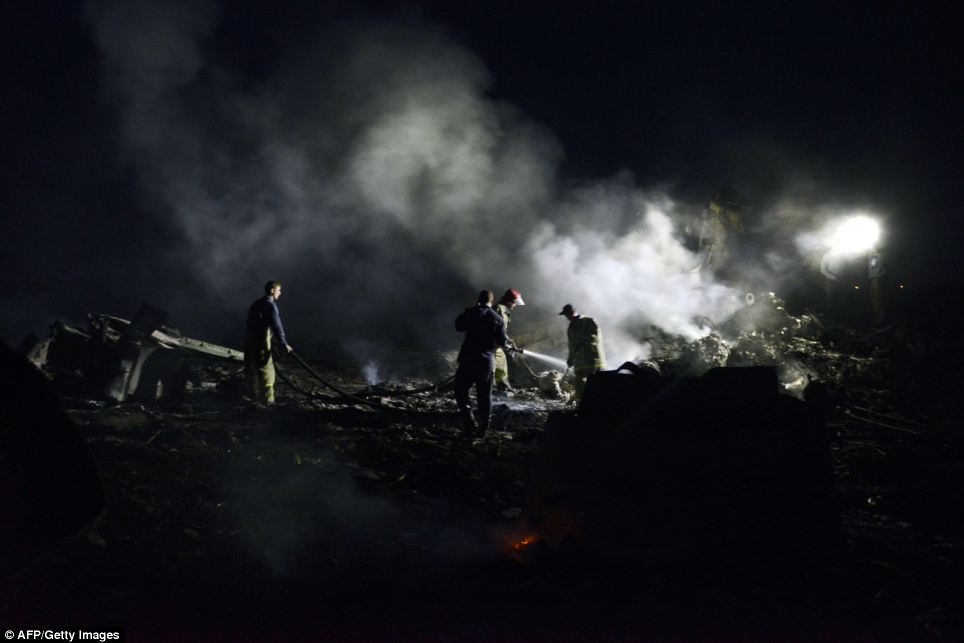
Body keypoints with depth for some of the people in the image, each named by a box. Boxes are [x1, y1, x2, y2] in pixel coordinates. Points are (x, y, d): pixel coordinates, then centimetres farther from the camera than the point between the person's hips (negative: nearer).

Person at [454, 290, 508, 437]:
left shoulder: (472, 312, -6)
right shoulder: (497, 318, 2)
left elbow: (458, 326, 6)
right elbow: (502, 342, 3)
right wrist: (505, 346, 26)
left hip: (469, 359, -3)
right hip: (488, 362, 3)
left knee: (461, 389, 8)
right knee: (485, 394, 11)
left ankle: (469, 421, -5)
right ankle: (483, 426, 13)